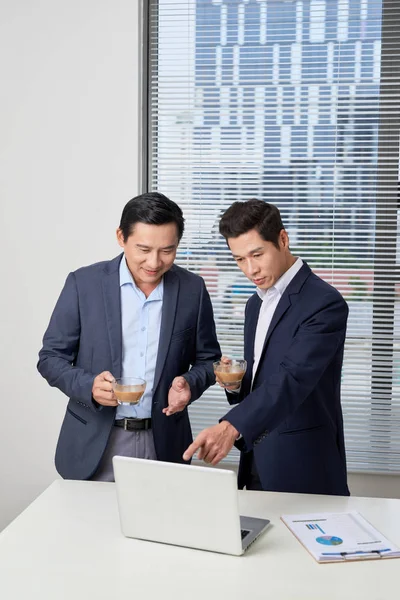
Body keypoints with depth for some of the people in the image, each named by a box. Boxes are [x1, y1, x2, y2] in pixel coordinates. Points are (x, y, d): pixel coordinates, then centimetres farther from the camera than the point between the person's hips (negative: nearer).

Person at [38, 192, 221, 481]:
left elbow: (208, 359, 6)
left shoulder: (193, 289, -3)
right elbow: (50, 357, -2)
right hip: (94, 444, -1)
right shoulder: (84, 283, -7)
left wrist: (190, 383, -15)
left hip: (163, 443, 1)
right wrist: (88, 385, -21)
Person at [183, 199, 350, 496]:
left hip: (303, 471, -7)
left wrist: (231, 426, -42)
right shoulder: (256, 304, 10)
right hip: (257, 463, 7)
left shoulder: (325, 303, -17)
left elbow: (292, 379, -30)